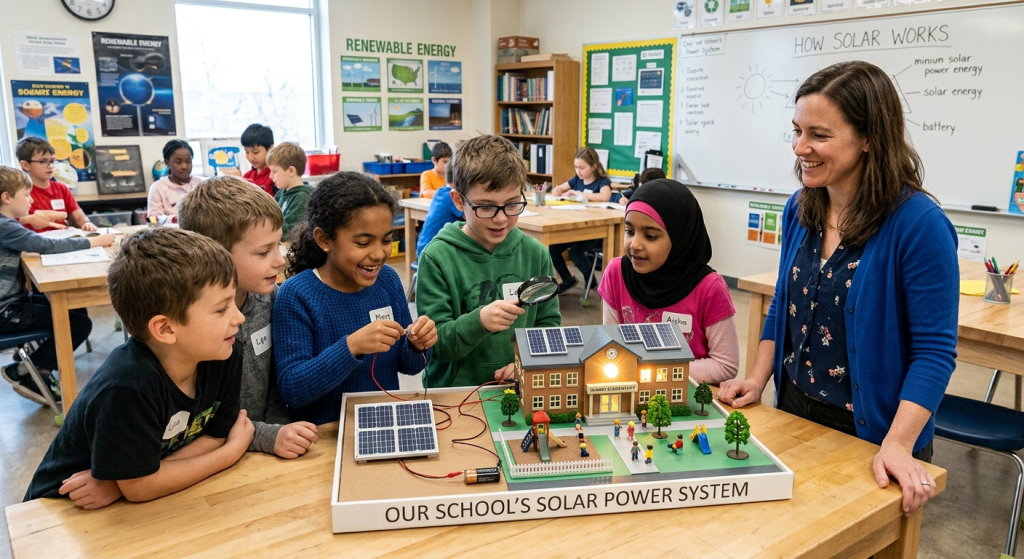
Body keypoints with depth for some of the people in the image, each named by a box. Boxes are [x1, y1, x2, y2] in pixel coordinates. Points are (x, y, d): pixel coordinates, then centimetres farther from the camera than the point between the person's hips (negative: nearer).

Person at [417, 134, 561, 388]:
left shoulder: (535, 253, 1)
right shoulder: (437, 258, -8)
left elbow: (549, 323, 9)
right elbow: (434, 345, -7)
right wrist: (478, 322, -26)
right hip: (454, 393, -5)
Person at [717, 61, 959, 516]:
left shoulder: (918, 224, -20)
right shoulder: (800, 210, -1)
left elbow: (934, 350, -18)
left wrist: (898, 445, -25)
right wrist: (756, 380, 0)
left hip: (870, 433, -5)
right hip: (793, 413, 6)